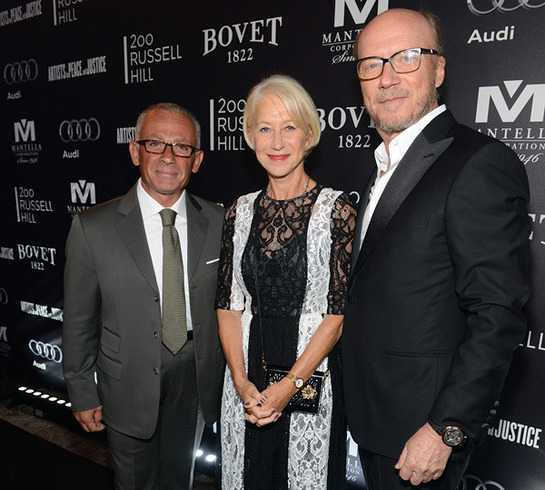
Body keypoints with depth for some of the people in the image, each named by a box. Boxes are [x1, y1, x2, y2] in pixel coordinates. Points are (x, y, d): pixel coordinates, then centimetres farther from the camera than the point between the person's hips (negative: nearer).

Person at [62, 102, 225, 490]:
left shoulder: (218, 222, -7)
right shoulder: (92, 228, -14)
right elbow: (79, 321, -6)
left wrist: (231, 374, 5)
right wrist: (83, 394, -2)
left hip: (196, 377, 2)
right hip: (128, 383, -1)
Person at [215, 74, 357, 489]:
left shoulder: (336, 210, -10)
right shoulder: (240, 212, 2)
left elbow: (339, 311, -12)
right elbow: (228, 303, 2)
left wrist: (289, 385, -16)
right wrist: (242, 382, -8)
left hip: (311, 374, -3)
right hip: (245, 380, 4)